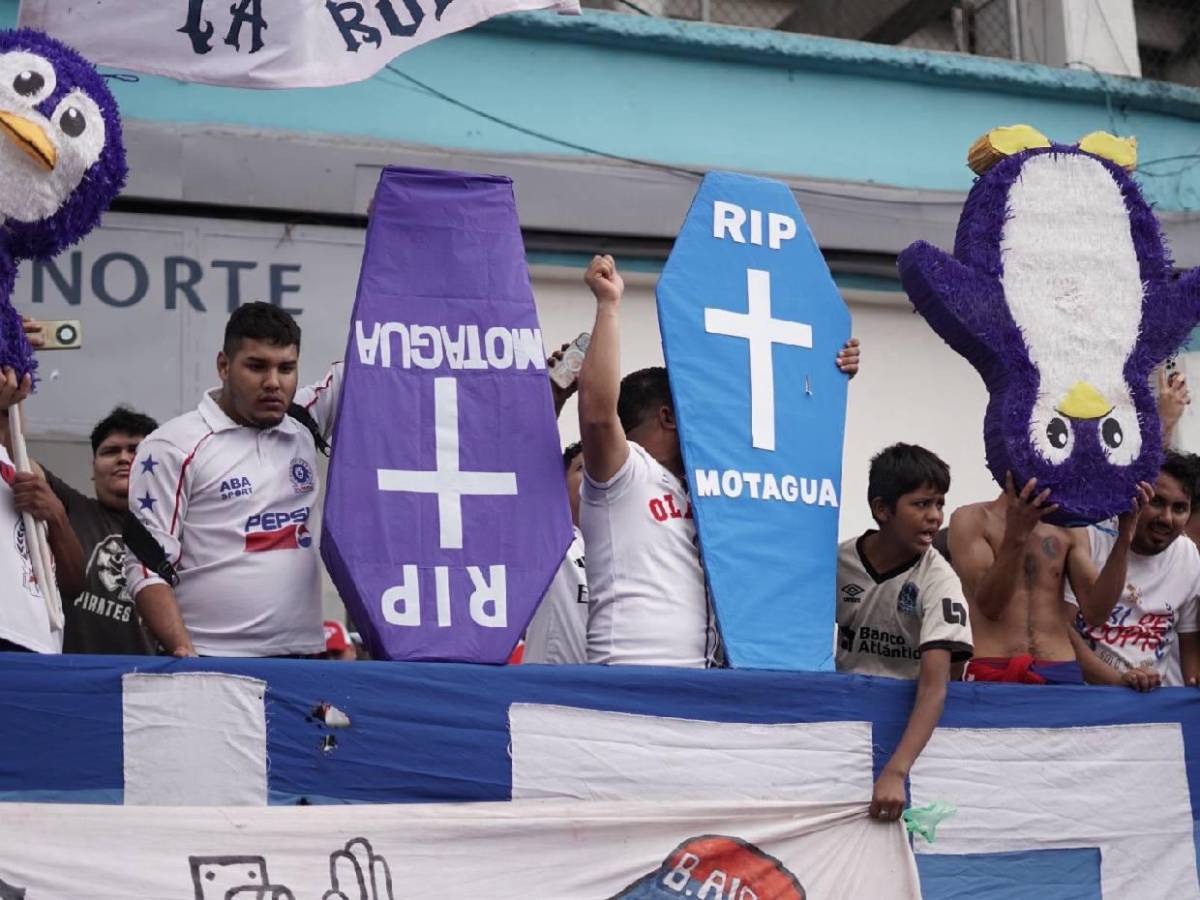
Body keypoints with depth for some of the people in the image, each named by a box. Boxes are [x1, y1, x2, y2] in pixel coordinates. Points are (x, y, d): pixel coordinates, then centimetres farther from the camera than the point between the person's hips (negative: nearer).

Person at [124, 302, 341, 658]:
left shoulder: (302, 426, 13)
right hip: (211, 662, -4)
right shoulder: (172, 447, -1)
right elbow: (147, 566, -7)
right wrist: (185, 653, -20)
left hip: (302, 657, 4)